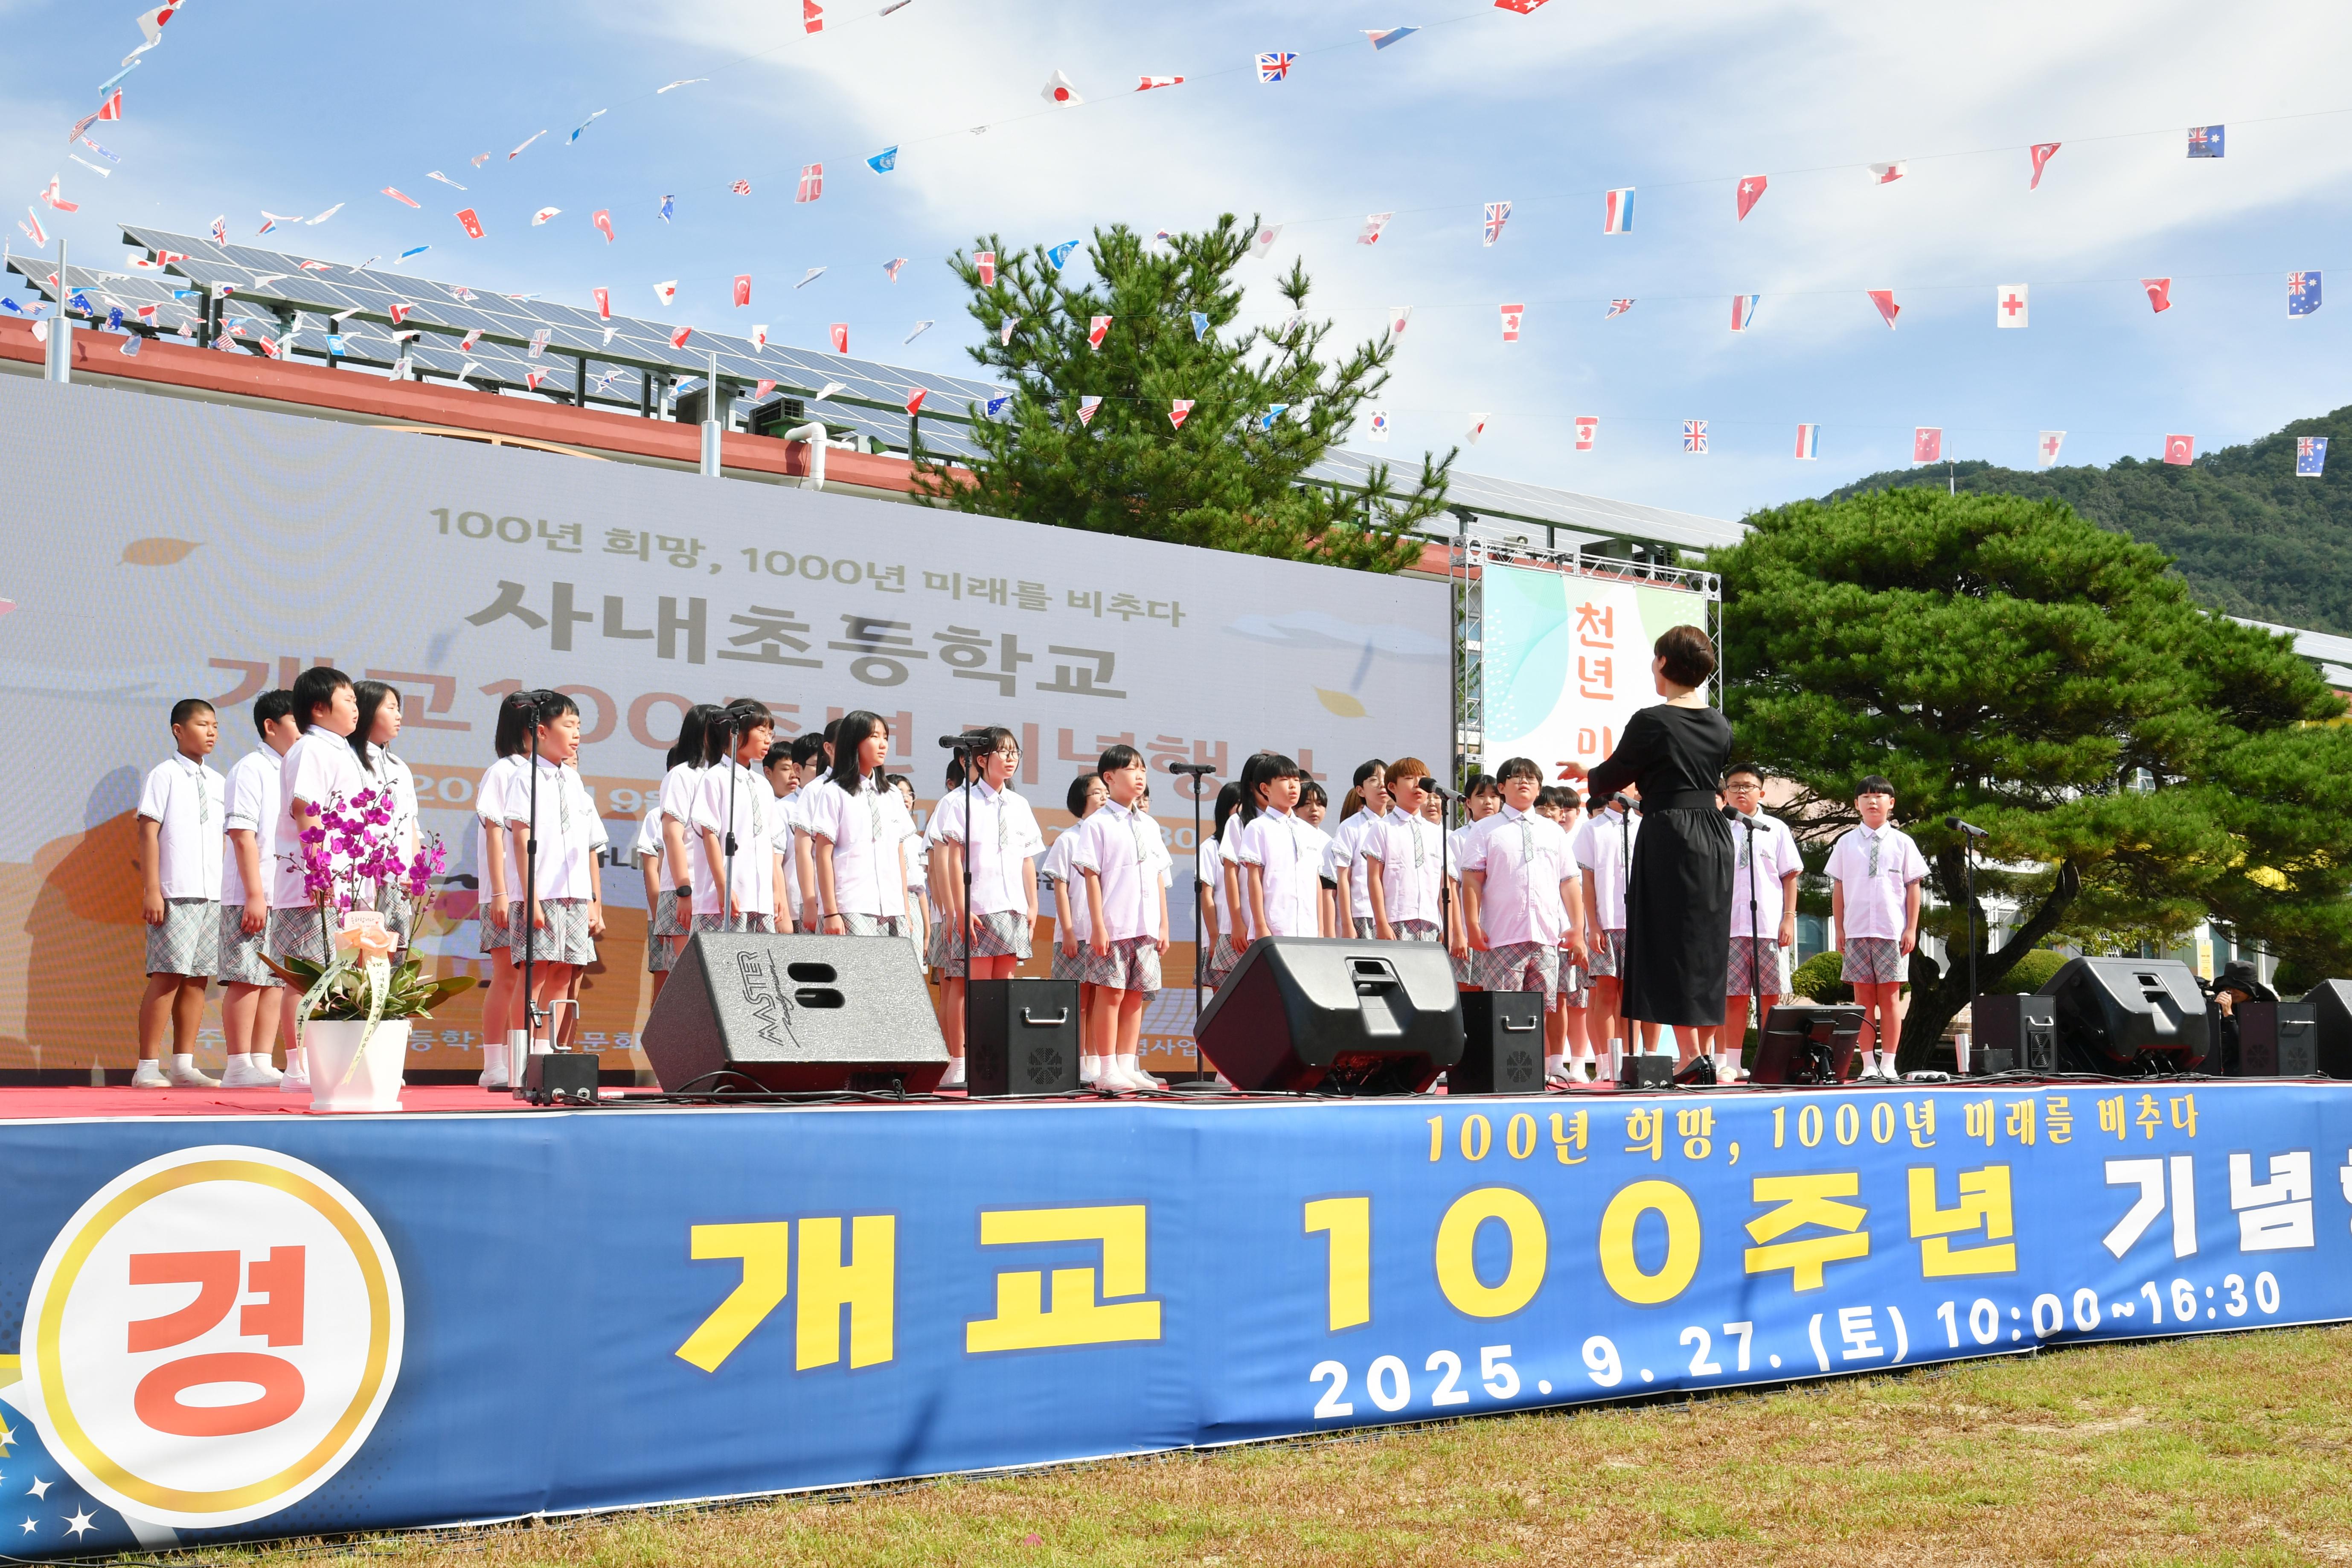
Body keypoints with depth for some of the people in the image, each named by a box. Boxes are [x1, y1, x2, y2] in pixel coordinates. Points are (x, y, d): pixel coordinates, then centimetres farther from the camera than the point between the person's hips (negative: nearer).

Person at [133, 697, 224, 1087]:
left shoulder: (217, 782, 16)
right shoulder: (164, 775, -1)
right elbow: (149, 833, -5)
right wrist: (152, 891, -12)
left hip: (212, 894, 6)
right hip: (175, 894, -6)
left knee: (198, 978, 4)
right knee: (167, 975, -8)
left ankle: (184, 1066, 9)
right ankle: (148, 1067, -3)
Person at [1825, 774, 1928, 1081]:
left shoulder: (1902, 843, 6)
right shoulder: (1846, 843, 8)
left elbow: (1913, 887, 5)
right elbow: (1838, 889, 9)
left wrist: (1911, 929, -1)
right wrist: (1840, 929, 4)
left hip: (1892, 931, -1)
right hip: (1856, 931, 1)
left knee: (1890, 996, 0)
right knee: (1863, 997, 0)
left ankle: (1888, 1064, 3)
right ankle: (1868, 1065, 2)